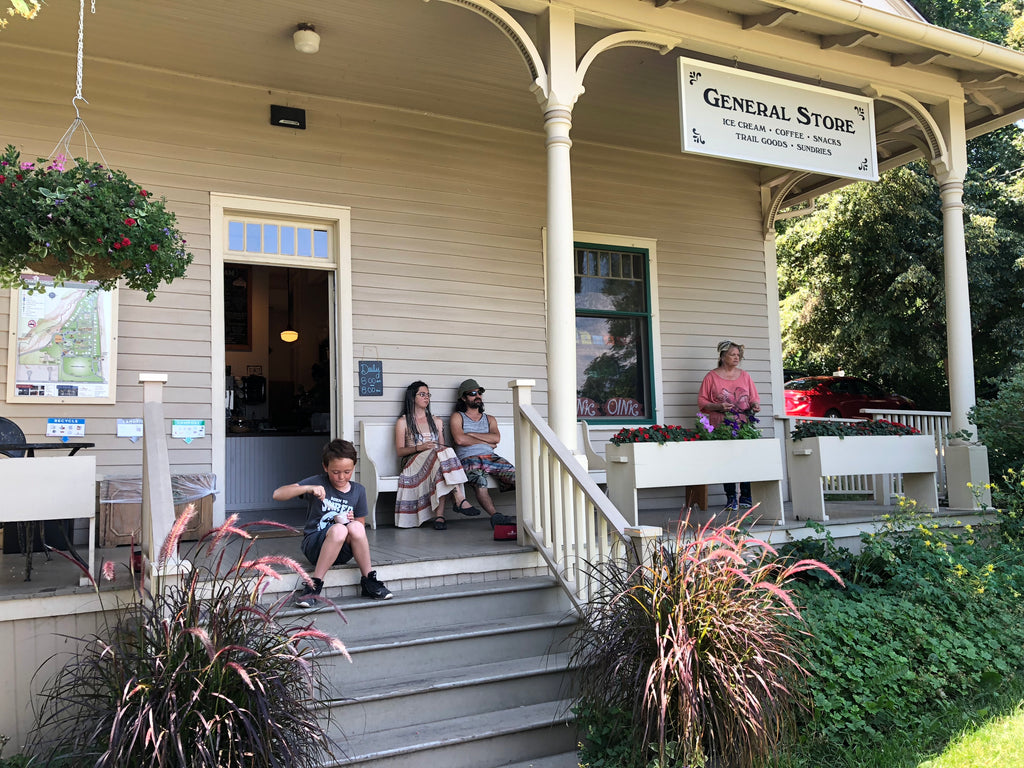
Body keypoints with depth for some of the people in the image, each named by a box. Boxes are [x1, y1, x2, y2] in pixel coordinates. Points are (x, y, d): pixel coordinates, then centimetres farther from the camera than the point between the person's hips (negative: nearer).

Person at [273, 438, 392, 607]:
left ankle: (369, 581, -17)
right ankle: (314, 585, -27)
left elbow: (361, 525, 15)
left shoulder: (358, 491, 7)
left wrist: (351, 521, -9)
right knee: (339, 530, -35)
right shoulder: (318, 482, -4)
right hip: (314, 546, -3)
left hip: (343, 551, 3)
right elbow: (278, 495, -14)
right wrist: (308, 488, -28)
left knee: (355, 527, -31)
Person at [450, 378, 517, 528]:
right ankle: (495, 516, -47)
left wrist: (470, 434, 1)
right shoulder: (457, 417, 16)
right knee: (480, 481, -37)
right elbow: (459, 439, -4)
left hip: (491, 457, 4)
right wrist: (486, 441, 4)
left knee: (515, 475, -25)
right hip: (469, 459, -4)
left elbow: (496, 438, 6)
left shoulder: (490, 419, 28)